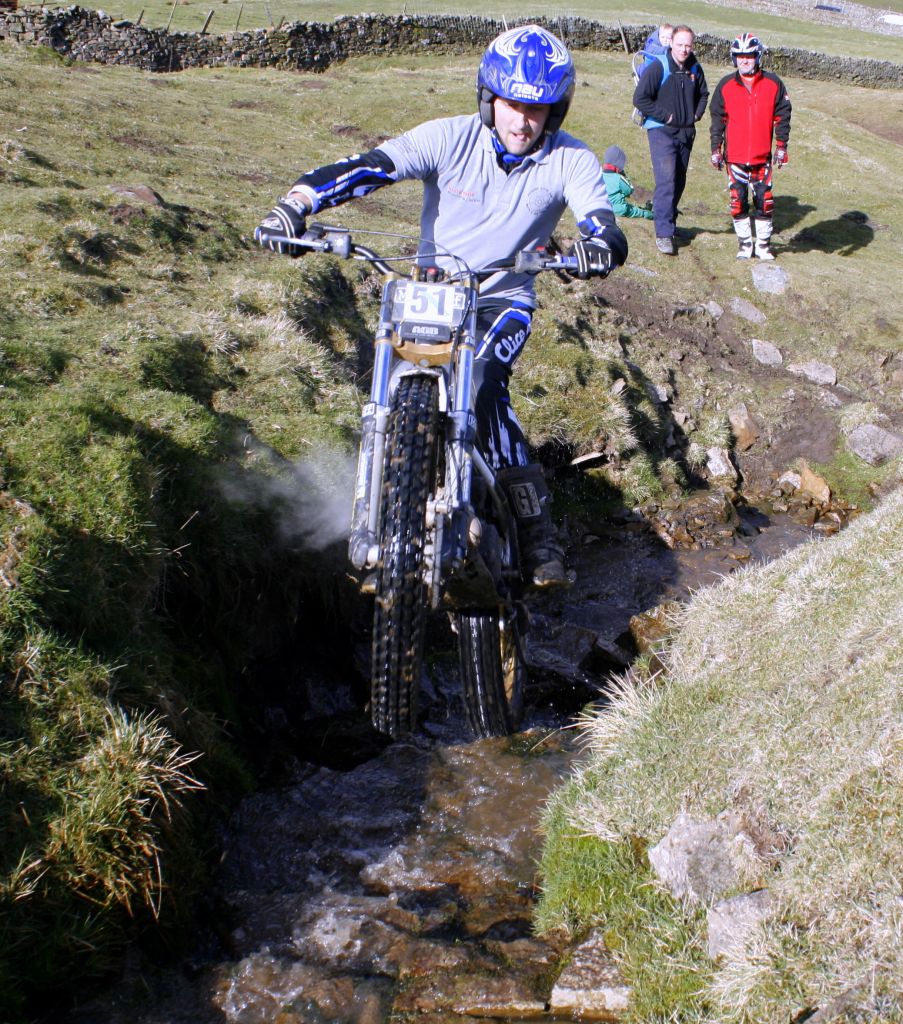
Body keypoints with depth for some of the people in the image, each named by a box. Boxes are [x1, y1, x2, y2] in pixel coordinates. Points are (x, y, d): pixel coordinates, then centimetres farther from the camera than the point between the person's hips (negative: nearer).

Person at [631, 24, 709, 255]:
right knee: (666, 180, -17)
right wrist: (664, 115, -14)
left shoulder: (695, 69, 6)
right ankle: (663, 233, -17)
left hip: (686, 132, 6)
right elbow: (640, 98, -14)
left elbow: (703, 94, 25)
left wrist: (697, 114, 8)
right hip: (661, 131, -6)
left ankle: (668, 221, 28)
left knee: (679, 181, 12)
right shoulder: (658, 67, -12)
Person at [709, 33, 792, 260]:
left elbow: (782, 116, 5)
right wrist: (715, 149, 3)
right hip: (734, 156, 0)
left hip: (762, 156, 0)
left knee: (764, 200, 2)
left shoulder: (773, 84, 0)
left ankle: (763, 244, 15)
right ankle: (745, 243, 17)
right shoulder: (725, 86, 1)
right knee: (738, 201, 3)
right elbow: (717, 119, 6)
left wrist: (781, 146, 1)